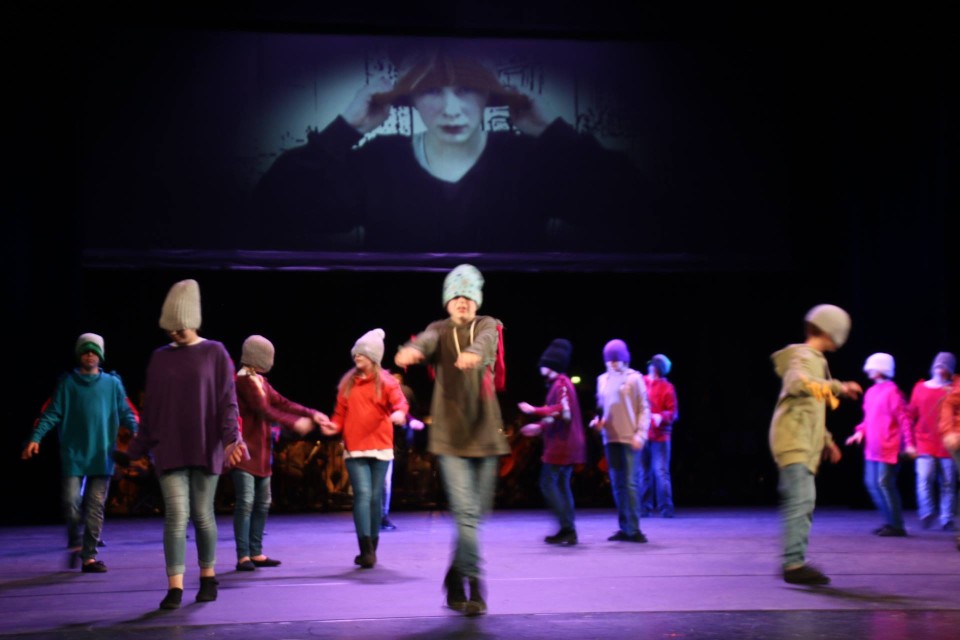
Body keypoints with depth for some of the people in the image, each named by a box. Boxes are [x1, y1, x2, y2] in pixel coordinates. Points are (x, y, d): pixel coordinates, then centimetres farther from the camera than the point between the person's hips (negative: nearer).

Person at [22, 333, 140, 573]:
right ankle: (75, 542, 20)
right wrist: (35, 438, -11)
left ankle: (89, 556, 5)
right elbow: (51, 414, 1)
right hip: (73, 454, -1)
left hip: (102, 456, 1)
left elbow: (126, 412, 5)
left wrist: (136, 431, -14)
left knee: (95, 508, 1)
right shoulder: (66, 383, 6)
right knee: (71, 502, -6)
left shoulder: (112, 384, 8)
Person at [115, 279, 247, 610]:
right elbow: (150, 409, 12)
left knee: (202, 515, 5)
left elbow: (227, 401, -3)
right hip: (169, 450, 1)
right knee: (176, 515, -8)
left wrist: (231, 439, -17)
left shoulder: (215, 353, 2)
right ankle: (174, 587, -7)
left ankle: (208, 577, 23)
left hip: (205, 448, -1)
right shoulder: (159, 358, 9)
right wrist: (135, 449, 10)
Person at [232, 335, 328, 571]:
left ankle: (255, 553, 15)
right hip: (245, 451, -10)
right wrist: (295, 423, -24)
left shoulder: (260, 381, 15)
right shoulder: (244, 380, -12)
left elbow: (282, 403, 13)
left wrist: (312, 414, 2)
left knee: (262, 502, 10)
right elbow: (264, 411, -20)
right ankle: (243, 556, -9)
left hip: (261, 452, 10)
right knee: (245, 501, -11)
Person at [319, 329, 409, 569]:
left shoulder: (386, 381, 2)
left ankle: (372, 549, 20)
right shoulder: (347, 383, 10)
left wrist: (399, 413, -37)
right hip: (354, 449, 1)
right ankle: (366, 550, -15)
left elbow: (399, 402, -15)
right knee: (362, 494, -12)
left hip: (380, 447, -1)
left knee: (375, 497, 7)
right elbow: (341, 412, 11)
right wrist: (334, 426, -9)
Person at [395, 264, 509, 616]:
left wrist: (473, 353, -46)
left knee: (476, 514, 11)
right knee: (466, 513, -11)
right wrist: (411, 350, -48)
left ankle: (456, 576, 29)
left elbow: (485, 340, -21)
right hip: (450, 435, -2)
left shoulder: (487, 326, 5)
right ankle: (474, 587, -9)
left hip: (484, 433, 2)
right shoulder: (440, 330, 3)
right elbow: (426, 340, -22)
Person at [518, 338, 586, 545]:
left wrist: (534, 410, -19)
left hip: (561, 445, -10)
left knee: (548, 483, -8)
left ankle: (567, 527, -10)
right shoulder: (559, 383, 17)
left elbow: (563, 411, -25)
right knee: (561, 485, 11)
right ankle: (569, 531, 11)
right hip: (567, 445, 10)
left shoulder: (561, 383, -14)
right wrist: (540, 427, 17)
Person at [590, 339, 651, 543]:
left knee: (631, 483, -7)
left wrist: (640, 434, -13)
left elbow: (644, 408, -4)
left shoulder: (635, 378, -2)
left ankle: (633, 529, -5)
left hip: (630, 439, -5)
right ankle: (624, 528, 12)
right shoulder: (603, 380, 11)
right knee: (617, 484, 7)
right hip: (610, 438, 5)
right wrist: (598, 420, -2)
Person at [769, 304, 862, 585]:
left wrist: (826, 441, 28)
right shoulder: (802, 357, -9)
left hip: (804, 446, 10)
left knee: (801, 504, 12)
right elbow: (796, 382, -33)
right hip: (793, 443, -10)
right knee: (801, 501, -16)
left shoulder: (815, 360, 23)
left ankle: (794, 561, 17)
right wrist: (837, 387, -35)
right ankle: (794, 564, -18)